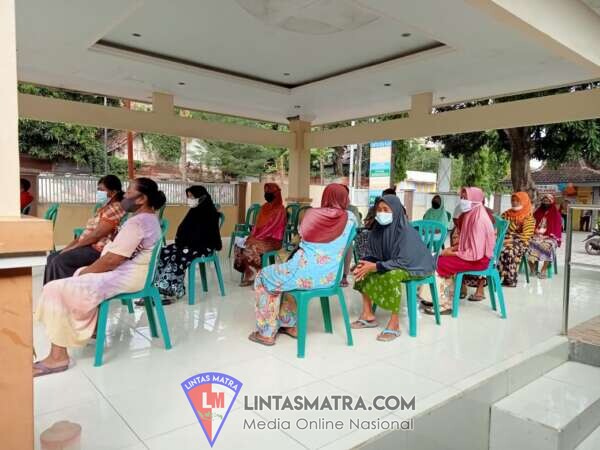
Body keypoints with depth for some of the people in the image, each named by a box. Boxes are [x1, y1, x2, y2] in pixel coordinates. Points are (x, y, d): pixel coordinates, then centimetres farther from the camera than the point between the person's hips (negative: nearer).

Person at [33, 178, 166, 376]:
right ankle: (91, 326, 28)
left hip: (128, 277, -11)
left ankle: (58, 356, -9)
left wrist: (86, 271, -5)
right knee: (82, 276, 30)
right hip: (134, 272, 11)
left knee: (57, 290, -12)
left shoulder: (137, 222, -21)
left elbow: (112, 260, -22)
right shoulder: (150, 218, 12)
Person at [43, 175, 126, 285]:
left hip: (97, 250, -11)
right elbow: (87, 232, 17)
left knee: (59, 261, -20)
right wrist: (68, 246, 6)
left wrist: (71, 248, -11)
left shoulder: (115, 209, -15)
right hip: (87, 246, 11)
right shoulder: (104, 208, 19)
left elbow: (95, 235, -19)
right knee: (52, 257, 8)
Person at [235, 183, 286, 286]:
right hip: (260, 237, 8)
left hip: (272, 240, -8)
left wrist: (255, 238, -20)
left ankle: (254, 275, -14)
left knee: (250, 248, -31)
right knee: (240, 245, -15)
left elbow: (271, 228, -18)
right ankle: (248, 274, -11)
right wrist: (251, 236, -4)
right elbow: (257, 225, 14)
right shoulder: (264, 207, 13)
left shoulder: (280, 210, -11)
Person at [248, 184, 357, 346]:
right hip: (329, 277, 5)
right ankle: (290, 324, 34)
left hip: (305, 274, -5)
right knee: (286, 274, 33)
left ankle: (267, 332, 21)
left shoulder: (311, 213, -1)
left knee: (264, 277, 21)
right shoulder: (350, 218, 2)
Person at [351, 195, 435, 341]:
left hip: (415, 266, -7)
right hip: (391, 264, 8)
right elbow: (373, 254, 0)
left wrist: (375, 267, -34)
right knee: (363, 271, -8)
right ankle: (368, 315, -4)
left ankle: (394, 324, -24)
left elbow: (403, 262, -31)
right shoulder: (378, 228, -7)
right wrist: (365, 263, -23)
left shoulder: (406, 231, -28)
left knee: (392, 275, -36)